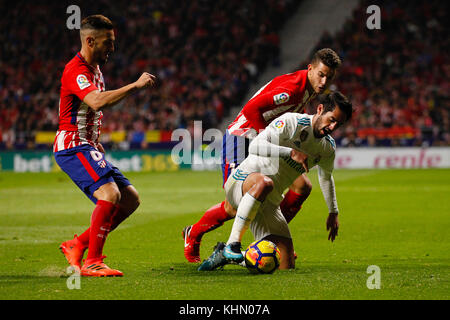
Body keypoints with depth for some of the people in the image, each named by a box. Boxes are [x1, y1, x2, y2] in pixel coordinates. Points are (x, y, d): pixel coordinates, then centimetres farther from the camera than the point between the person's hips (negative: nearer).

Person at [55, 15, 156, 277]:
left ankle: (77, 245, 9)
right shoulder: (76, 71, -15)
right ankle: (92, 262, -22)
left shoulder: (95, 69, 17)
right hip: (73, 147, -10)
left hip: (87, 147, 10)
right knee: (110, 194, -26)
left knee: (131, 198, 5)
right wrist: (136, 86, -28)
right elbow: (97, 102, -34)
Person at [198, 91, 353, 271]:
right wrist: (291, 152, -32)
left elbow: (326, 177, 31)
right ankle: (231, 245, -37)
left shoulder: (328, 148, 9)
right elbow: (255, 146, -24)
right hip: (242, 181, -6)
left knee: (286, 266, -8)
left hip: (269, 202, 7)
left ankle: (225, 256, 13)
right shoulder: (292, 122, -12)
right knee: (264, 182, -45)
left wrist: (333, 213, 33)